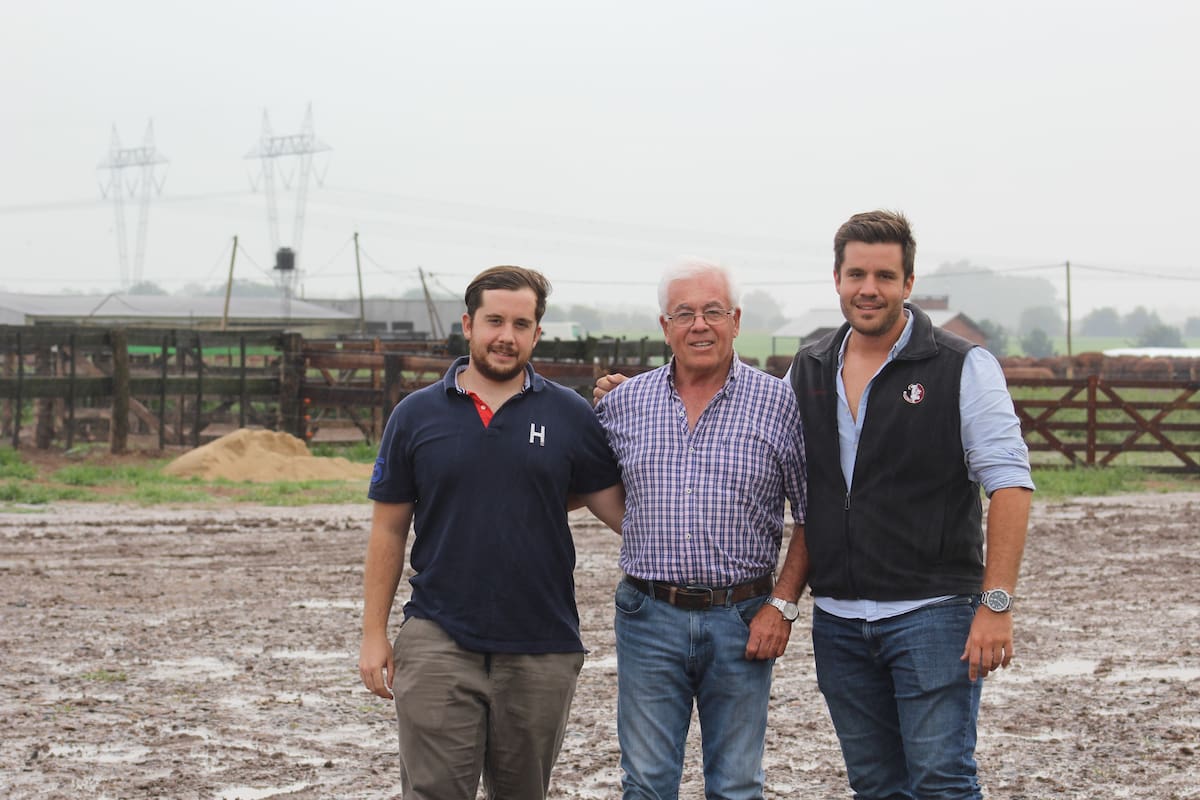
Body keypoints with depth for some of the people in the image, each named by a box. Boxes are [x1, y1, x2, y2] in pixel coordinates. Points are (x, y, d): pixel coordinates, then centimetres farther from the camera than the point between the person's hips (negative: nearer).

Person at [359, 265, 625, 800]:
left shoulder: (572, 416, 3)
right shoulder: (416, 415, 4)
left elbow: (621, 510, 3)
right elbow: (389, 530, 7)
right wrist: (373, 635, 3)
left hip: (542, 649, 1)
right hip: (437, 642, -1)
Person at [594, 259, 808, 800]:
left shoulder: (779, 404, 0)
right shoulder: (622, 403, 5)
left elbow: (811, 516, 3)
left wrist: (783, 604, -5)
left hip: (743, 620, -1)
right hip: (649, 614, 1)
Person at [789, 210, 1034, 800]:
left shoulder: (963, 368, -5)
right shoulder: (808, 372, 10)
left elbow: (1009, 486, -10)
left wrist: (996, 604, -16)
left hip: (932, 612, -5)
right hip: (837, 616, 5)